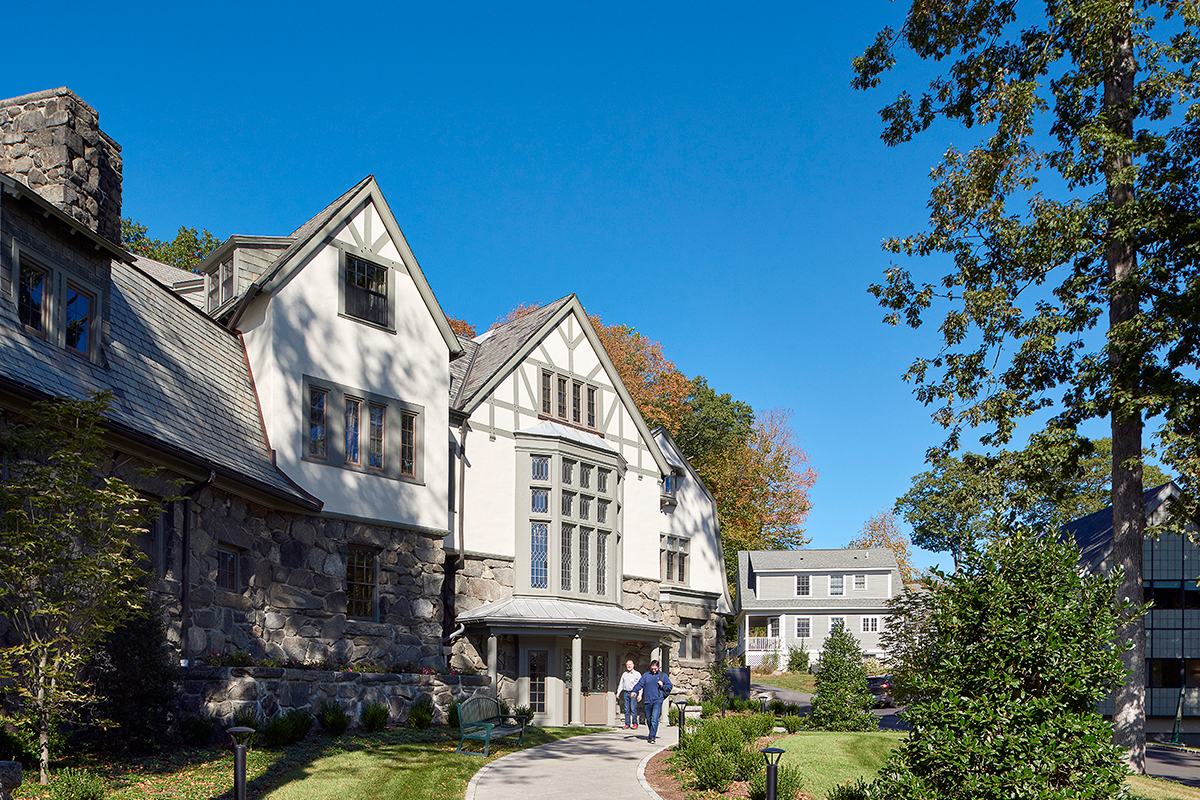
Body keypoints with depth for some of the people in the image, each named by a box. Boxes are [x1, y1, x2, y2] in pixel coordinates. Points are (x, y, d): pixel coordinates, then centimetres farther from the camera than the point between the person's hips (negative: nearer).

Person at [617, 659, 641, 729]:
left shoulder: (637, 674, 5)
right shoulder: (624, 674, 18)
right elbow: (621, 684, 21)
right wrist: (618, 692, 8)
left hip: (633, 693, -4)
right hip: (626, 693, 4)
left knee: (633, 709, -11)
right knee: (626, 709, 2)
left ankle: (635, 723, -5)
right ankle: (627, 724, 5)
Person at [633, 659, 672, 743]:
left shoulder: (663, 675, 9)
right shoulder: (646, 675, 12)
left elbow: (670, 686, 13)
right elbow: (640, 684, 5)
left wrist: (662, 685, -6)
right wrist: (634, 691, -12)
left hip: (658, 701, -3)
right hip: (648, 701, 3)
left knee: (654, 719, -16)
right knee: (648, 720, 10)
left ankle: (652, 737, -17)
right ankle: (654, 734, 30)